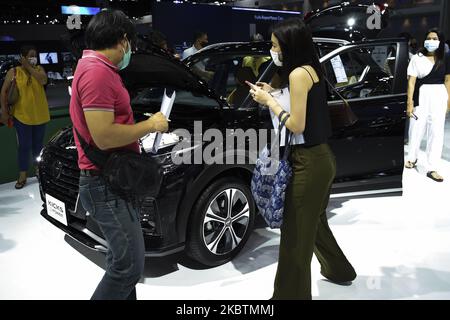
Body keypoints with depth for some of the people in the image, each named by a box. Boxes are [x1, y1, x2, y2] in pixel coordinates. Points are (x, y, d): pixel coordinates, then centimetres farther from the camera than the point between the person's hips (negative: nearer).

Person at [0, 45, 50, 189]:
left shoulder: (39, 69, 4)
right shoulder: (13, 72, -3)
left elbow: (43, 81, -18)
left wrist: (29, 67, -14)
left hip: (39, 115, 2)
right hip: (21, 115, -2)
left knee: (38, 144, 14)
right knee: (24, 146, 0)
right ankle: (23, 176, 10)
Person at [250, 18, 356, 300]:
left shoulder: (298, 74, -17)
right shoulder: (311, 69, 11)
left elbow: (296, 125, -19)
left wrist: (269, 102, -9)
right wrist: (273, 94, 9)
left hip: (310, 162, -10)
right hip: (322, 157, 10)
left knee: (296, 233, 2)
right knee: (313, 222, 26)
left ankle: (291, 293, 16)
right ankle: (339, 270, 46)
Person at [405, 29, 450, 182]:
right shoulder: (417, 58, -3)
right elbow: (411, 82, -6)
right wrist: (410, 102, -11)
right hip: (422, 96, -2)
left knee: (436, 131, 0)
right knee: (417, 128, 7)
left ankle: (431, 168, 5)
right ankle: (412, 158, 31)